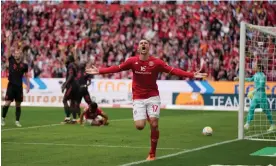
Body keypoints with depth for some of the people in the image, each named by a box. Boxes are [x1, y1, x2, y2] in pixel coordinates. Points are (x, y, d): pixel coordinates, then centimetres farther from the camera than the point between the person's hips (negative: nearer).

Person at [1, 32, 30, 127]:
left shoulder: (24, 65, 4)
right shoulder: (11, 60, 1)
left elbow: (26, 76, 11)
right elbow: (8, 48, -7)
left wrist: (28, 85, 3)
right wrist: (8, 38, -16)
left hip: (19, 86, 2)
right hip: (11, 85, -1)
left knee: (18, 104, 5)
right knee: (7, 103, -6)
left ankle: (17, 121, 12)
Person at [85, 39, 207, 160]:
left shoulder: (156, 62, -7)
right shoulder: (132, 61, -4)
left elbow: (173, 71, -11)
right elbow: (116, 68, -2)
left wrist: (192, 75, -19)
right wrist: (99, 71, -10)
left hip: (153, 97, -1)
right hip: (138, 98, 1)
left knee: (154, 124, -10)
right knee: (139, 126, -11)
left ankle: (152, 153, 7)